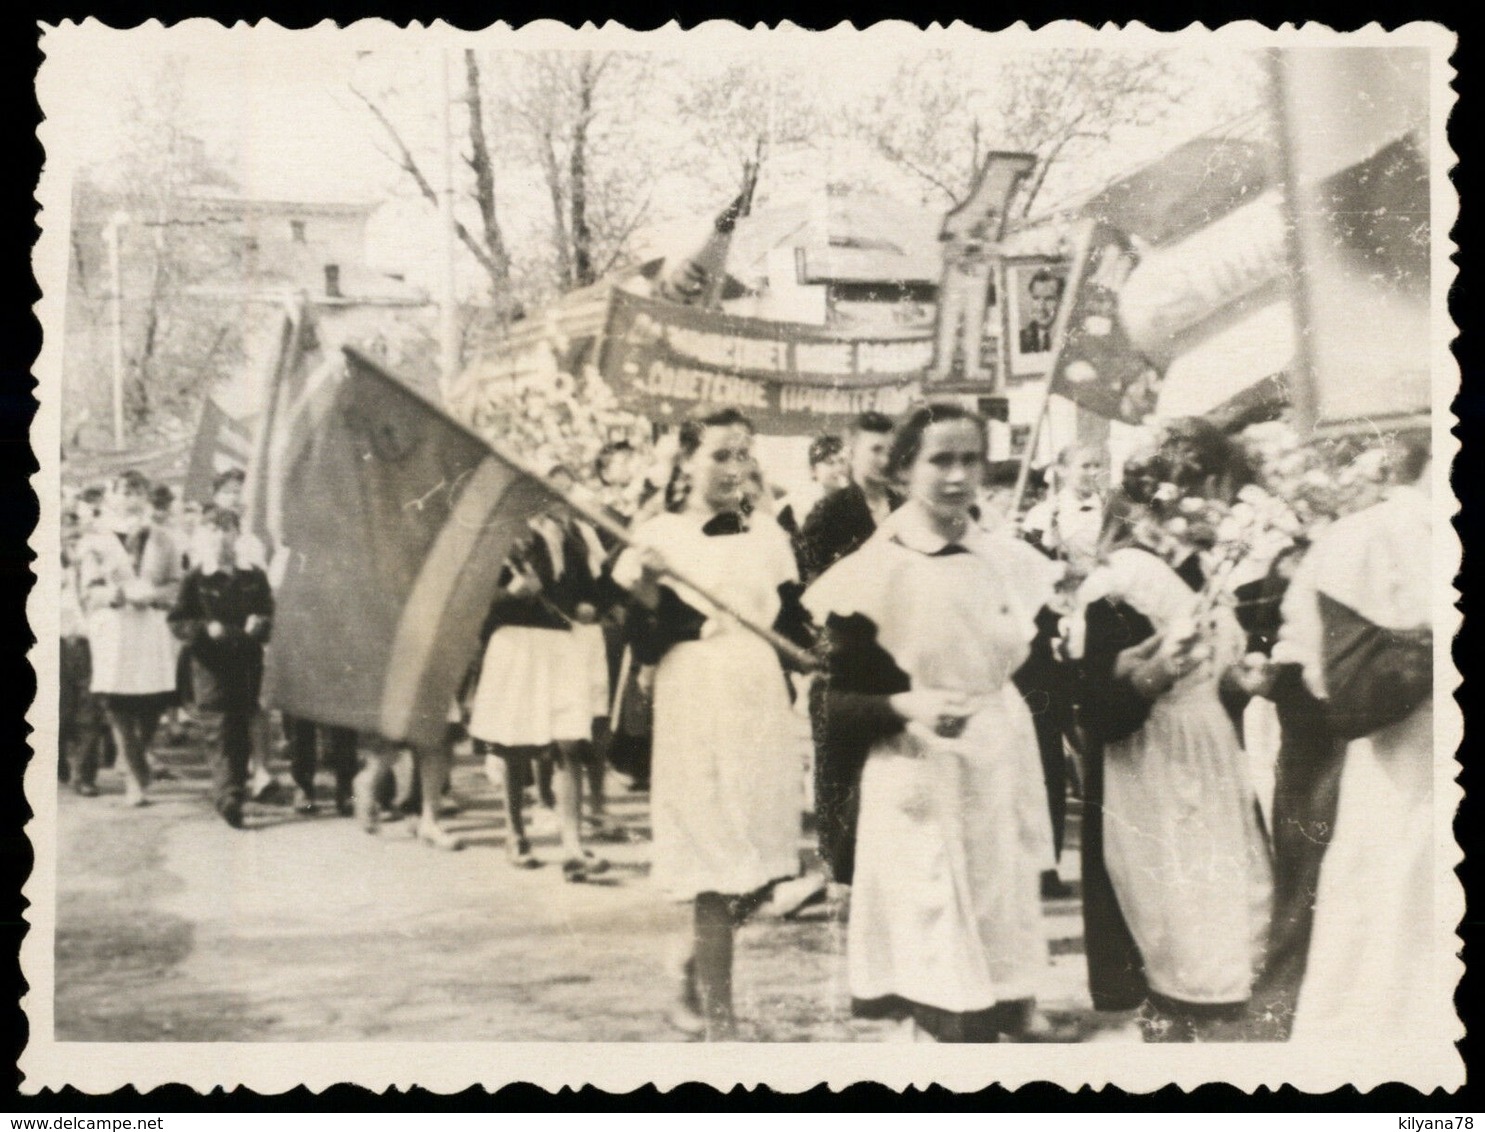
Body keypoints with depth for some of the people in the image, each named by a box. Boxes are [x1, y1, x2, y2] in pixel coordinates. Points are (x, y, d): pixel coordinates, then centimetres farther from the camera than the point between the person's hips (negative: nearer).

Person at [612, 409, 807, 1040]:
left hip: (763, 719, 5)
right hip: (696, 721, -5)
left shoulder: (770, 539, 10)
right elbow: (648, 649, -6)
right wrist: (648, 590, -23)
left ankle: (694, 983, 33)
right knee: (717, 879, -5)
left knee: (758, 874, 9)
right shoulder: (659, 538, -3)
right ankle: (718, 1022, 7)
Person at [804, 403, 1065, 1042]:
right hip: (920, 800, -4)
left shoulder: (1013, 563, 6)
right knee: (936, 990, -3)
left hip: (1005, 787, 4)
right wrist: (905, 706, -24)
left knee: (1005, 967, 9)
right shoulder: (872, 574, -7)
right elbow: (837, 708, -5)